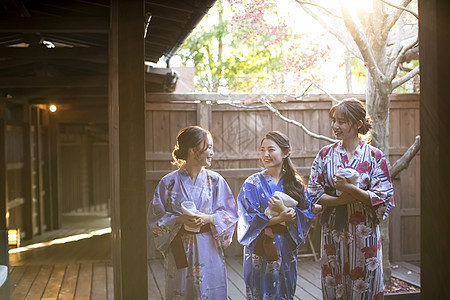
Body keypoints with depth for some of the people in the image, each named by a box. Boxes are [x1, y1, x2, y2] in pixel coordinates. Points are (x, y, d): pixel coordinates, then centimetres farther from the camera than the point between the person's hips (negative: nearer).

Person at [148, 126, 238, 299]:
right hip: (180, 251, -1)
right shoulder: (169, 182, -1)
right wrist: (179, 220, -15)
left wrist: (208, 218, -14)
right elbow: (156, 217, 0)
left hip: (209, 250, 1)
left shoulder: (216, 181, 4)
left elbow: (230, 214, 3)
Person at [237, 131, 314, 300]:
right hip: (260, 251, -2)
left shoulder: (295, 183, 4)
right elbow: (250, 220, -11)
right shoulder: (253, 184, -5)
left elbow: (307, 215, -2)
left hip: (286, 250, 3)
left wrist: (284, 209, -18)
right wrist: (282, 218, -18)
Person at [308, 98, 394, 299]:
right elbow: (314, 193, 1)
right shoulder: (325, 154, 3)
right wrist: (341, 200, -15)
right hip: (333, 232, 2)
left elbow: (383, 199, -7)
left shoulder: (375, 157, -3)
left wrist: (350, 189, -20)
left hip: (364, 233, -2)